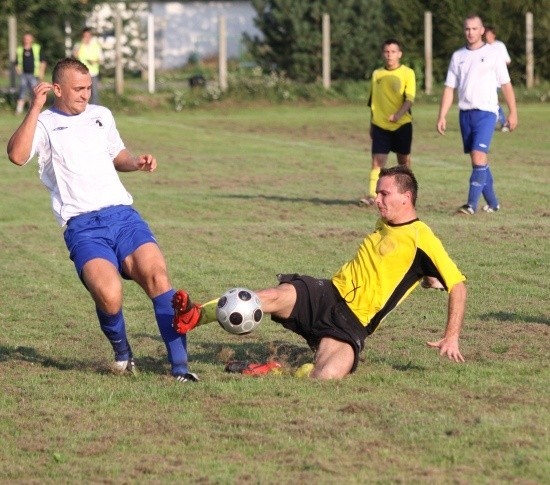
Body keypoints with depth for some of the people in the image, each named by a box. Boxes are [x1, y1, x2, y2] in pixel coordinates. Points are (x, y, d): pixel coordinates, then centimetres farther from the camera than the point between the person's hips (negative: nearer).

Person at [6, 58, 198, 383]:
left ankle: (180, 365, -16)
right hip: (82, 226, -4)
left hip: (123, 214, 4)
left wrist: (138, 162, 15)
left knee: (157, 275, -21)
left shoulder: (101, 116, 21)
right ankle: (123, 355, 4)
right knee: (108, 294, -27)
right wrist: (36, 109, -16)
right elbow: (18, 155, -15)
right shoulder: (45, 124, 5)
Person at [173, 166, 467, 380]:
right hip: (327, 294, 6)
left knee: (326, 377, -34)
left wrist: (451, 338, -13)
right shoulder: (384, 226, 17)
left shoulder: (421, 239, -7)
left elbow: (457, 286, -10)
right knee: (279, 295, -27)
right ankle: (193, 316, -38)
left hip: (352, 324, -6)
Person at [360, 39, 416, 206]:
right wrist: (371, 125, 18)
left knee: (404, 160, 9)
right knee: (377, 159, -9)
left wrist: (398, 114, -30)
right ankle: (373, 194, -17)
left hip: (402, 124, -2)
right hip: (380, 125, 2)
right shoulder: (377, 74, 9)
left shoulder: (407, 73, -3)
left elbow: (409, 99, -13)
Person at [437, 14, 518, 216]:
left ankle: (472, 204, -18)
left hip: (486, 112, -5)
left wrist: (512, 113, -1)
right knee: (477, 160, 8)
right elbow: (449, 88, 11)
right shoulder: (458, 56, 10)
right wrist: (442, 116, 4)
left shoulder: (492, 54, -1)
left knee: (479, 156, -16)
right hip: (465, 113, 5)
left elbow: (506, 85, 2)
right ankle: (492, 203, 20)